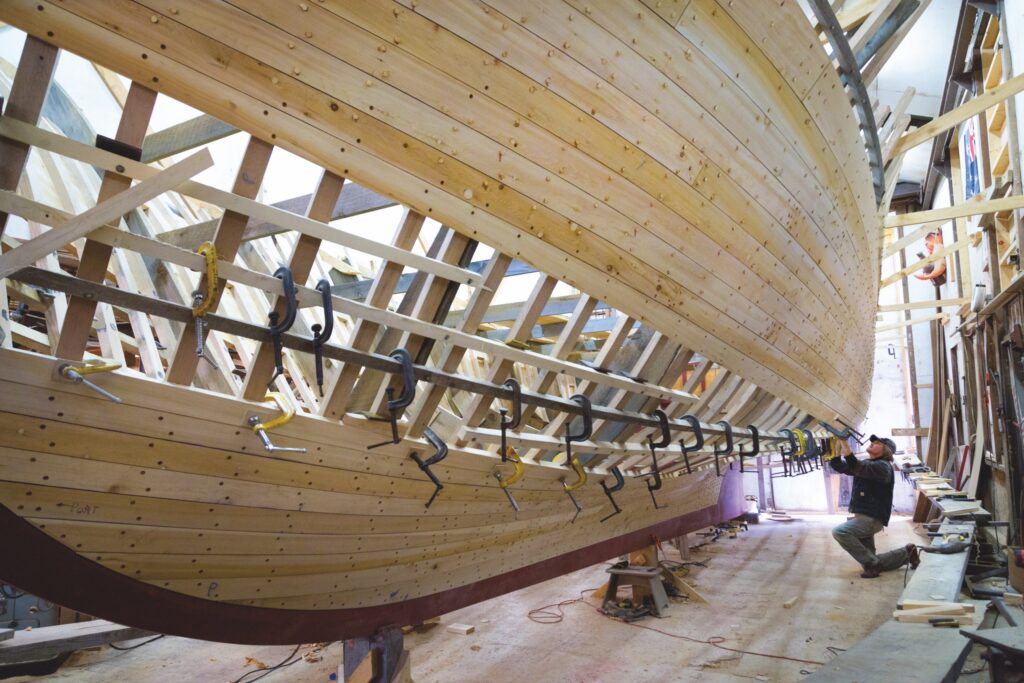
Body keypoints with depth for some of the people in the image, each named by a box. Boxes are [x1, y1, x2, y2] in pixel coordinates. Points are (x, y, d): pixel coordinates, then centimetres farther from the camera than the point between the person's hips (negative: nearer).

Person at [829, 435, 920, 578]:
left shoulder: (883, 466, -12)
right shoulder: (865, 464, 15)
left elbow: (859, 469, -30)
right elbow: (839, 467, 7)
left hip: (872, 519, -9)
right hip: (864, 518, 9)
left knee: (839, 532, -27)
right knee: (871, 563, 12)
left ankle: (872, 563, -12)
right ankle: (906, 553, 28)